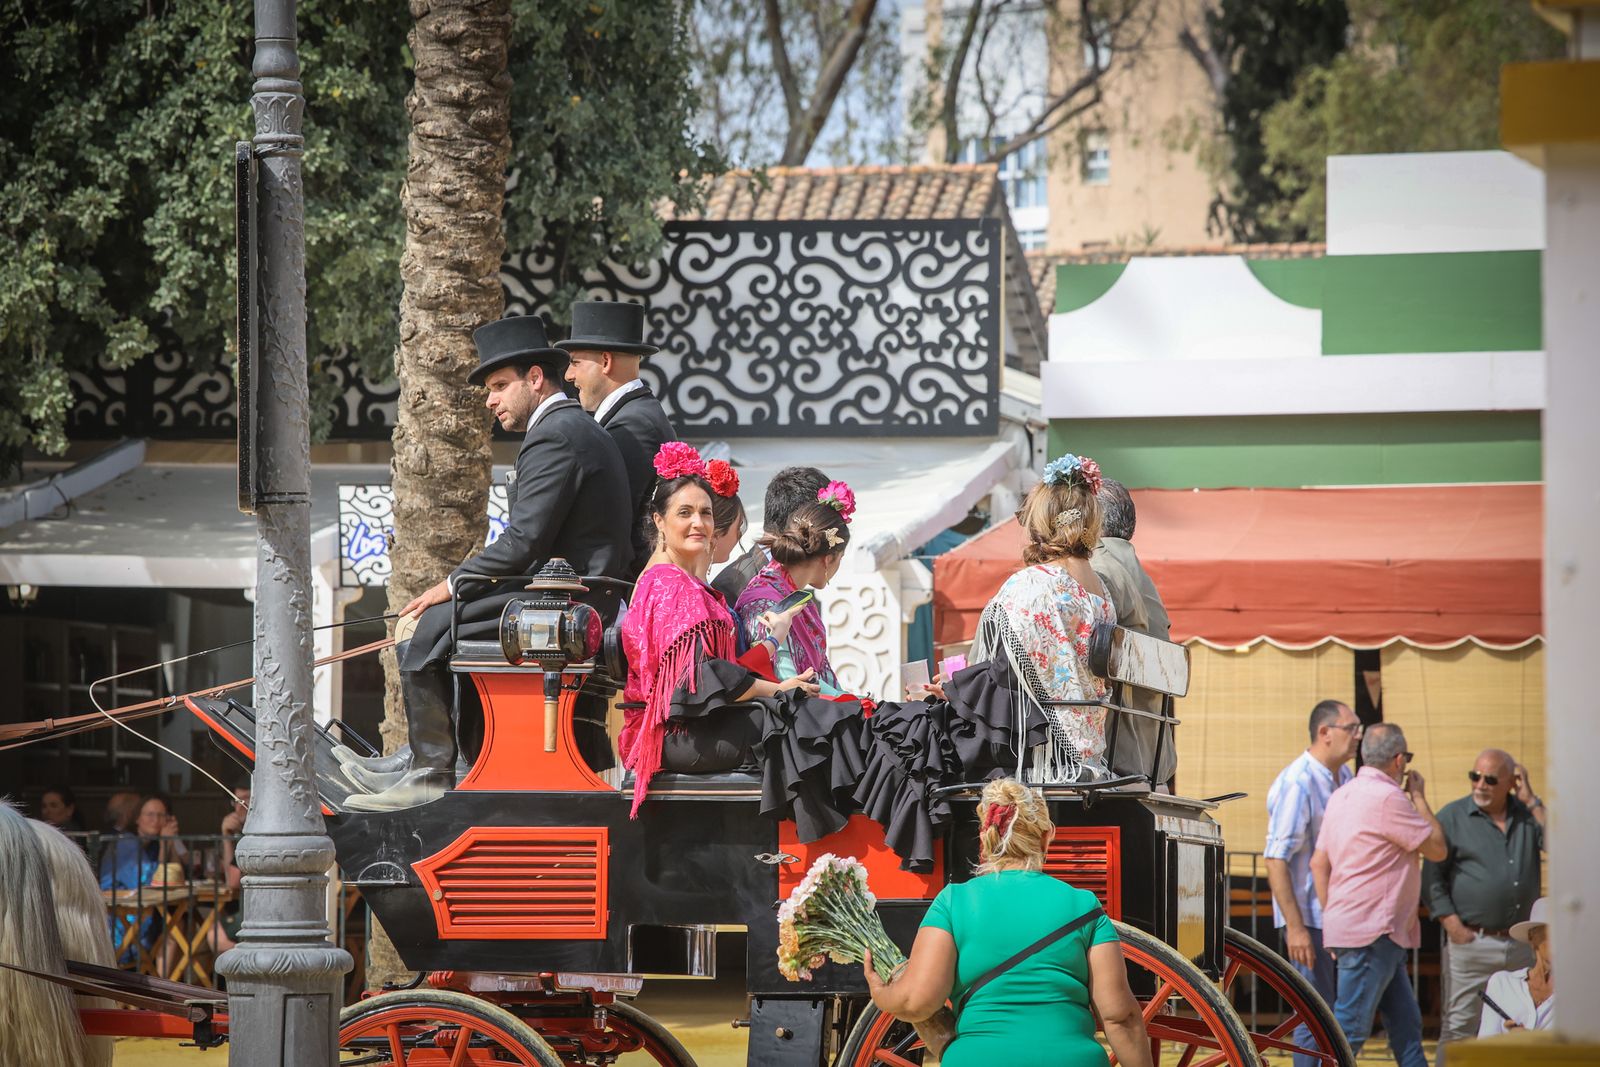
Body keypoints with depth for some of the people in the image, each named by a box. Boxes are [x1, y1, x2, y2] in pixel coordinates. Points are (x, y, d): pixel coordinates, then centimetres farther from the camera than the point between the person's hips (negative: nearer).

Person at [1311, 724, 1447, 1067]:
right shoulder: (1387, 797, -14)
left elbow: (1319, 863, 15)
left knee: (1406, 1026, 14)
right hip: (1373, 931, -10)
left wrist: (1332, 919, 19)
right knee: (1350, 1029, -9)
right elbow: (1436, 848, -7)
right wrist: (1418, 797, 5)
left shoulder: (1341, 796, 14)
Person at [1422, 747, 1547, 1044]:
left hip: (1521, 947, 3)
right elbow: (1432, 877, 1)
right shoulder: (1452, 817, 3)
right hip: (1470, 942, -3)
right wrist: (1453, 926, -8)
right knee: (1459, 1027, -5)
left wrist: (1532, 802, -6)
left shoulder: (1527, 814, 10)